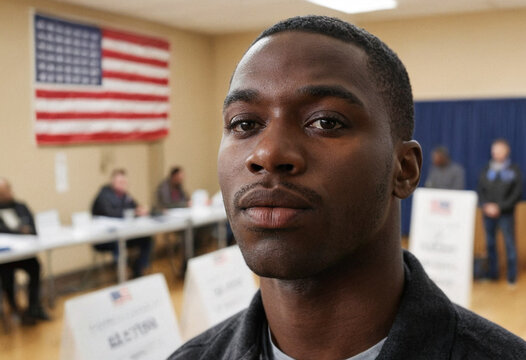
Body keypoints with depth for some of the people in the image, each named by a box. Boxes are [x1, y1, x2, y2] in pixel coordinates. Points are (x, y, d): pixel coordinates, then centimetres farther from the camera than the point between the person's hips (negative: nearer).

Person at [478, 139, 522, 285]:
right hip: (488, 213, 3)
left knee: (510, 243, -1)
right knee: (490, 243, 8)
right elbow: (481, 191, 9)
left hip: (506, 214, -3)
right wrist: (486, 206, -9)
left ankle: (512, 277, 8)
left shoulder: (514, 170, 0)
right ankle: (492, 274, 18)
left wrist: (499, 207, -12)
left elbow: (517, 194, -4)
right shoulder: (486, 170, 8)